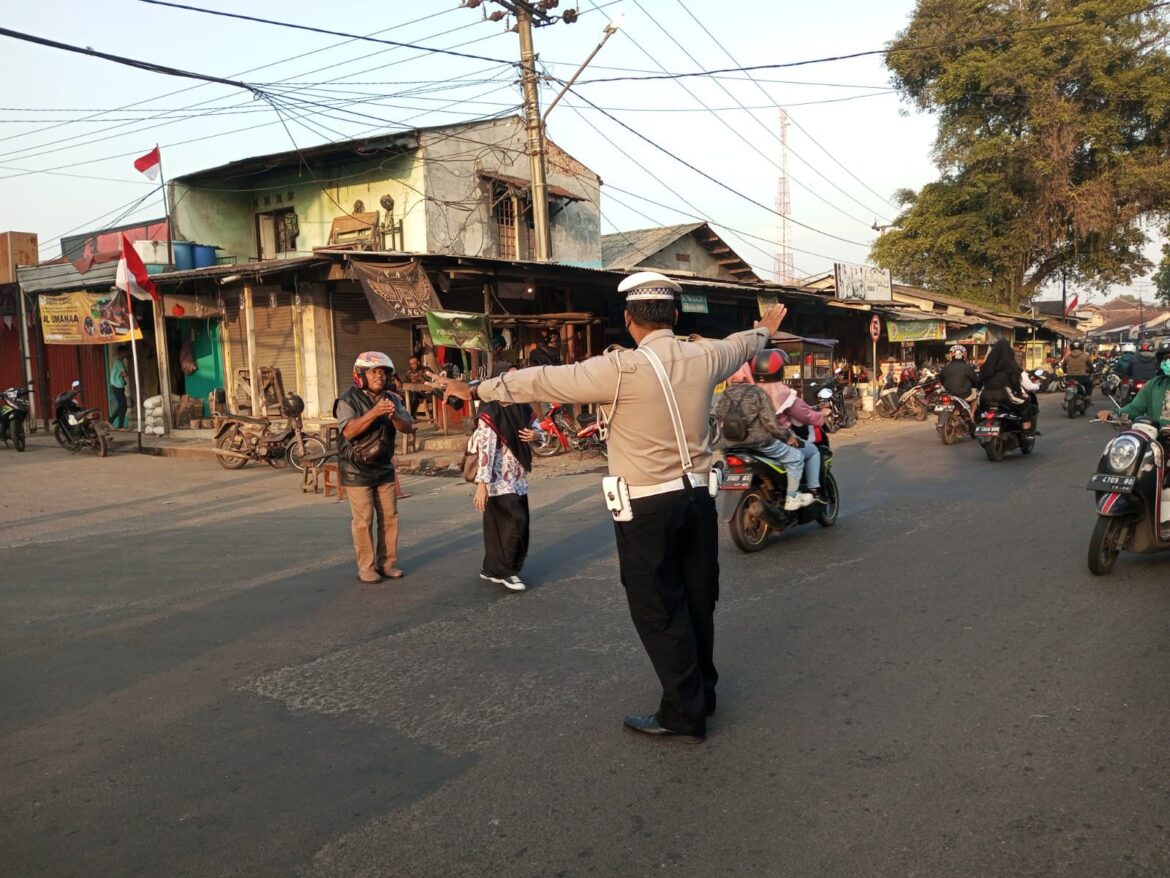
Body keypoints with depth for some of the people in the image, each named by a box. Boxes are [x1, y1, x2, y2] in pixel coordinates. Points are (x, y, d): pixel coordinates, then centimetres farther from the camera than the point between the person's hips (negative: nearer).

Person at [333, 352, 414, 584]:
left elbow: (408, 427, -2)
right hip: (357, 471, -5)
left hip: (384, 469, 5)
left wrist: (394, 416, -24)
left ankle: (387, 562, 19)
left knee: (389, 517, 7)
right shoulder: (348, 400, -10)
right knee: (364, 521, -4)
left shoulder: (392, 399, 6)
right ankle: (366, 568, 6)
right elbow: (348, 431, -24)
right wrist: (374, 412, -33)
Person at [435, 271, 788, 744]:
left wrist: (478, 389, -1)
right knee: (698, 601, 18)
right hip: (698, 497, 6)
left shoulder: (621, 369, -18)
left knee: (658, 611, 6)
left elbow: (542, 381, -13)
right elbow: (740, 344, 22)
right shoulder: (704, 357, -1)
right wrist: (765, 328, 44)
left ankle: (684, 715, 15)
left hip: (646, 508, -6)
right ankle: (702, 692, 36)